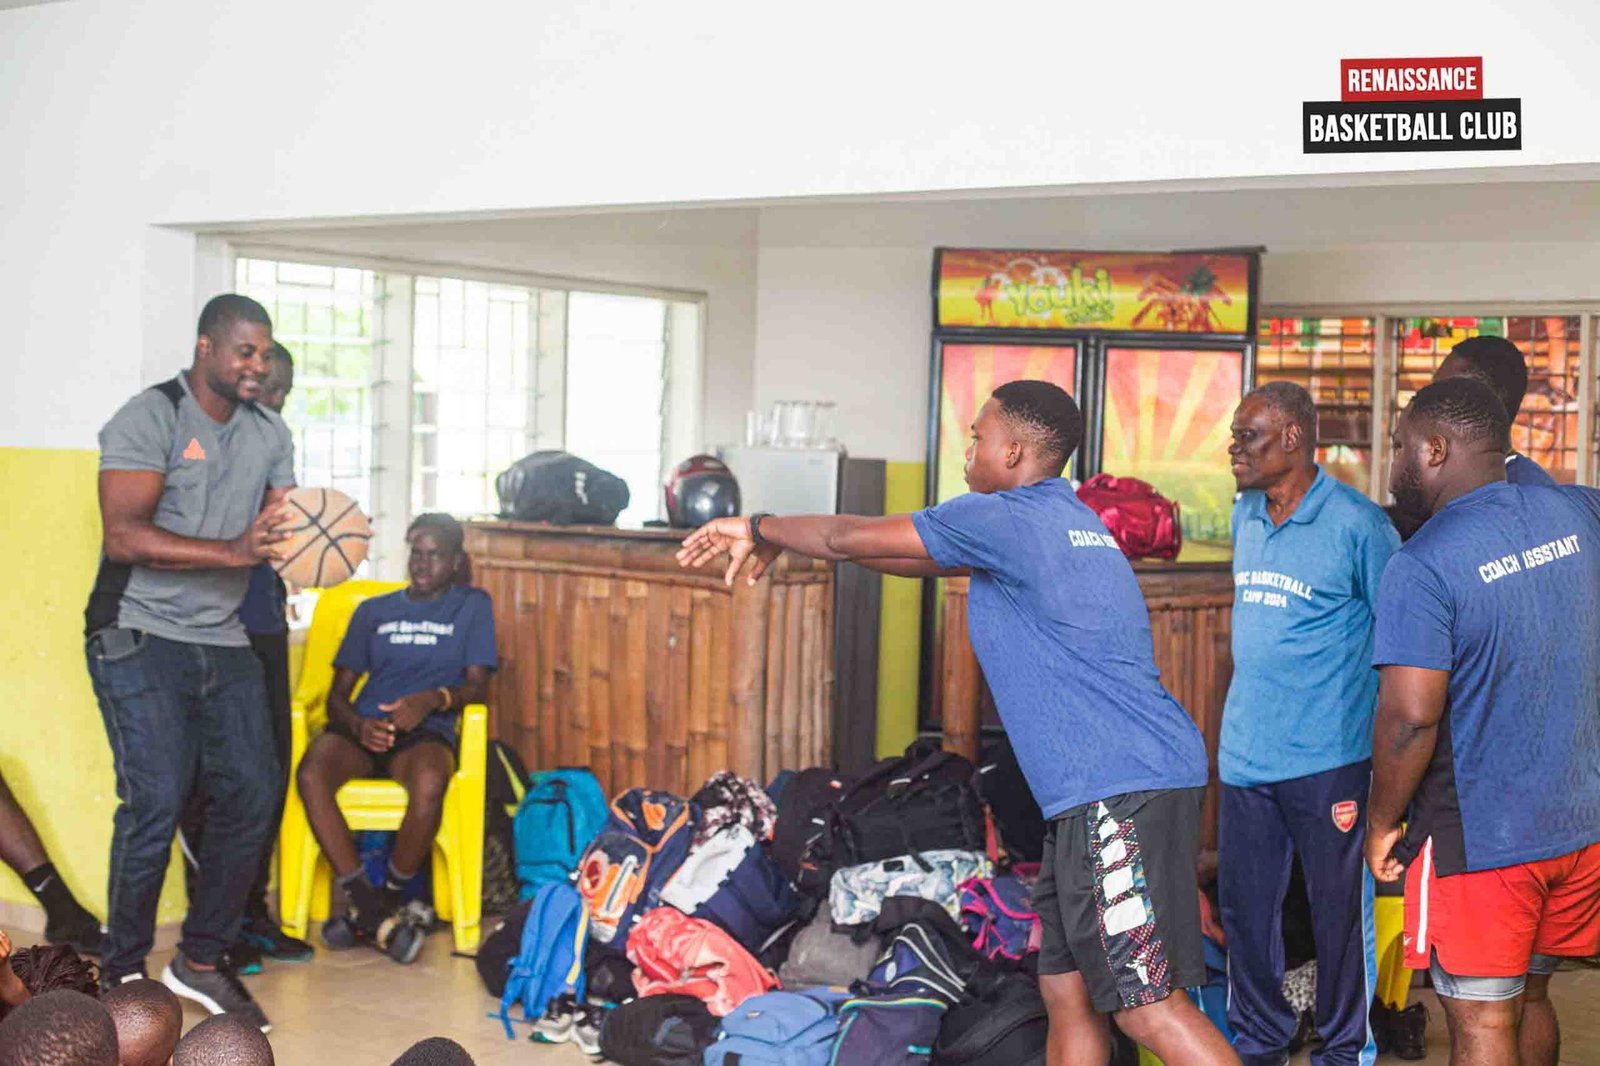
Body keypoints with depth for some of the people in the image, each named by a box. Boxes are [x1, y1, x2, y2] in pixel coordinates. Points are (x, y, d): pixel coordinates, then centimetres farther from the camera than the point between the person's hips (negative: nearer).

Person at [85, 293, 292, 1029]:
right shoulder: (149, 418, -10)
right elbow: (123, 536, -20)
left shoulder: (269, 434, 11)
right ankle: (121, 975, 6)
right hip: (140, 637, -6)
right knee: (156, 802, -11)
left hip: (224, 643, 6)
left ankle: (200, 961, 16)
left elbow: (287, 527, 8)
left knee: (251, 796, 1)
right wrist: (234, 551, -29)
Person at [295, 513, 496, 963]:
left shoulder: (472, 606, 15)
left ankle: (388, 900, -16)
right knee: (311, 774, -33)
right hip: (362, 726, 3)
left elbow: (477, 686, 5)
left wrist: (434, 699, -17)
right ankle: (369, 906, -29)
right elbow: (338, 693, 16)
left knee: (429, 785, -39)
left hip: (427, 730, -2)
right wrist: (357, 724, -8)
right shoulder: (373, 610, 22)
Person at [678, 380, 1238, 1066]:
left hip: (1119, 791, -10)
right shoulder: (1066, 520, 22)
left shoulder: (1006, 517, -8)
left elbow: (850, 537, -2)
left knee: (1148, 1006, -11)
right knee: (1068, 993, 12)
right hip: (1097, 800, 10)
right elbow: (924, 557, 31)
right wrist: (773, 540, 32)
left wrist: (761, 530, 17)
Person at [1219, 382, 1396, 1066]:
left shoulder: (1358, 524, -11)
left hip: (1329, 758, -6)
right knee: (1244, 904, 11)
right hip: (1245, 754, 6)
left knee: (1339, 908, 4)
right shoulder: (1245, 517, 10)